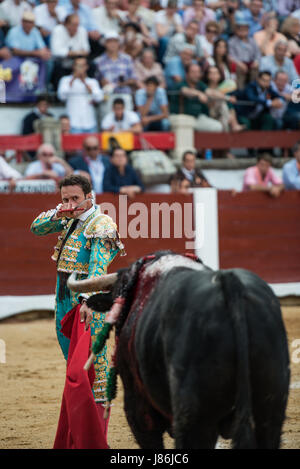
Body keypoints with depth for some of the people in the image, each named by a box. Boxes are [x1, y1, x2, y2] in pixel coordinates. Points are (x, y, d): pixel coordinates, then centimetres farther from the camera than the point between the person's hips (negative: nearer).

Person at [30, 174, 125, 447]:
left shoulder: (102, 225, -13)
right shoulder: (71, 219, 11)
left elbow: (98, 268, -23)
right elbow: (37, 228, 18)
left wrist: (87, 300, -34)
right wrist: (56, 215, -3)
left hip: (86, 297, -8)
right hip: (64, 294, 8)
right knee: (70, 350, 14)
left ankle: (100, 403, -5)